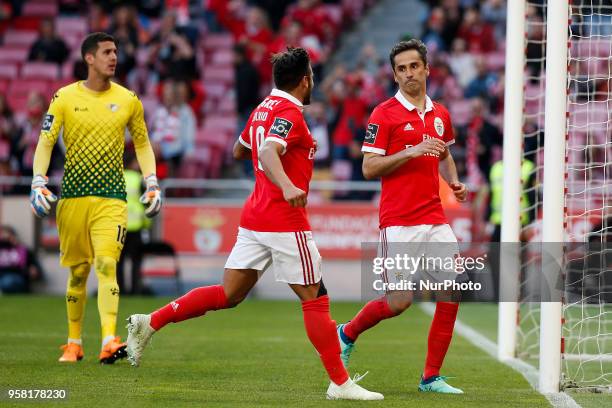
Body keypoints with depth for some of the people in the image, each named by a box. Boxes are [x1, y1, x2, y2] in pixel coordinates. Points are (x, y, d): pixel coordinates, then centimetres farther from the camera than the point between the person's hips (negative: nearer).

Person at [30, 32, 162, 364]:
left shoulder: (128, 100, 6)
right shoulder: (65, 98, 1)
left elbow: (142, 143, 17)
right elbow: (45, 142, 2)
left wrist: (152, 185, 8)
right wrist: (38, 183, -10)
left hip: (112, 197, 0)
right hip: (72, 196, 0)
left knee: (106, 265, -16)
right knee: (78, 271, 7)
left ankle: (109, 342, -25)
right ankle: (74, 343, 21)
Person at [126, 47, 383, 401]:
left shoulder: (263, 109, 14)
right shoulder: (290, 113, -13)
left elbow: (239, 151, 29)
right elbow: (268, 152, -31)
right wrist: (287, 186, -49)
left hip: (254, 218, 9)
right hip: (285, 222, -9)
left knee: (229, 295, 11)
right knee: (316, 299, -2)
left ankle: (150, 323, 6)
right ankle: (340, 383, 1)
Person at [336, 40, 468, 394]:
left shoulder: (440, 115, 13)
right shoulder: (385, 114, -5)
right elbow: (369, 168, -8)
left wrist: (454, 182, 12)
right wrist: (411, 152, -18)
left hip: (435, 220, 6)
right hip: (399, 223, -6)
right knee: (400, 301, -7)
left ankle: (432, 377, 4)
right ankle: (347, 334, 23)